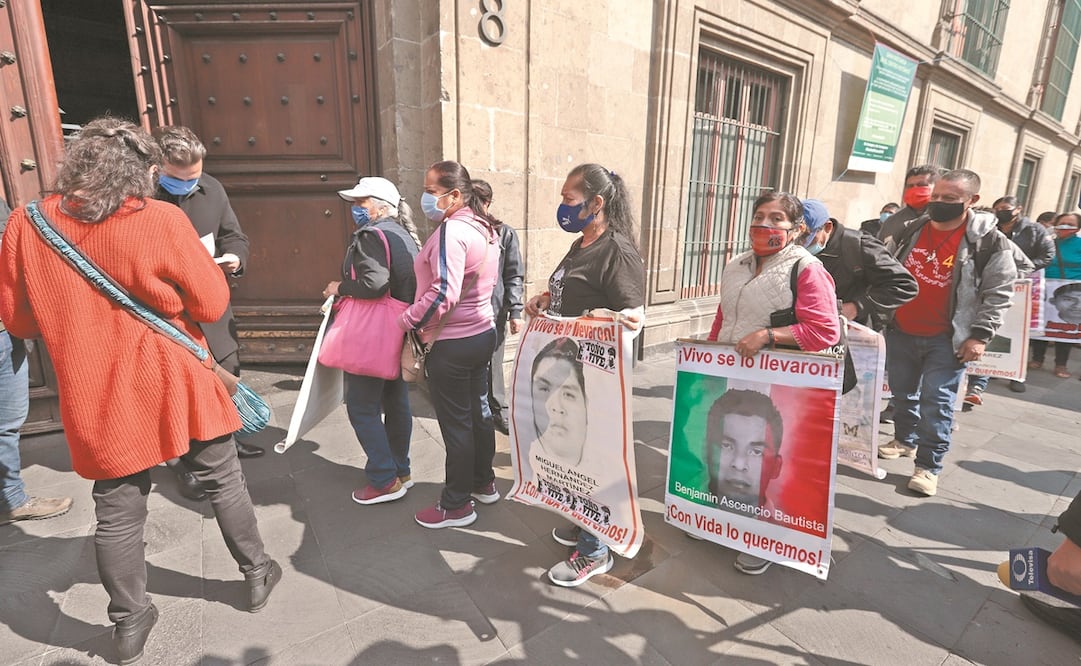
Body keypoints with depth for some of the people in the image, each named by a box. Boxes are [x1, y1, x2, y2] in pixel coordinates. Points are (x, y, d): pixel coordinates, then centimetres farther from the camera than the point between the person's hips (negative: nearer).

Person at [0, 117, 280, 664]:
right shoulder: (162, 221, -14)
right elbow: (211, 304, -9)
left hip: (97, 397, 3)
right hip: (175, 386, -2)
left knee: (117, 511, 14)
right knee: (223, 481, 16)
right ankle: (256, 574, 32)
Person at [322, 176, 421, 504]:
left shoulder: (371, 235, -15)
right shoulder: (406, 235, 13)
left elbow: (374, 284, -28)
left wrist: (340, 287, -12)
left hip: (371, 338, -9)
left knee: (362, 407, 1)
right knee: (396, 403, 15)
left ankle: (385, 481, 7)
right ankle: (401, 470, 27)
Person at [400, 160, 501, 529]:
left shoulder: (451, 230, -20)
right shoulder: (484, 227, 8)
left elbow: (443, 293, -28)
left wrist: (407, 321, -14)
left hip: (453, 343, -9)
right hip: (482, 332, 9)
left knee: (455, 422, 4)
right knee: (478, 411, 19)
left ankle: (457, 505, 20)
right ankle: (483, 483, 36)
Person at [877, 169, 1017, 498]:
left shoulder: (989, 242, -9)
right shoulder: (911, 230, 3)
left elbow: (998, 294, -7)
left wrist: (979, 335, -13)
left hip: (947, 339, -4)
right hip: (901, 331, 5)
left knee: (937, 401, -2)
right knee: (902, 392, 17)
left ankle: (929, 465, 8)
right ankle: (905, 439, 37)